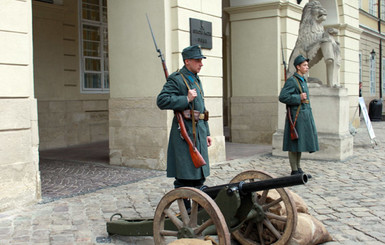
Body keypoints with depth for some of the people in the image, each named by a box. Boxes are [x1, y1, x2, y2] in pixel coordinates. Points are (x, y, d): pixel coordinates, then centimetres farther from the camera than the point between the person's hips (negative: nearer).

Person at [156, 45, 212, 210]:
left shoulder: (196, 80, 18)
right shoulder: (176, 79, -9)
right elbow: (161, 101, -20)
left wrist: (206, 133, 20)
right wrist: (186, 99, -21)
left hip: (199, 132, 9)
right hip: (184, 132, -8)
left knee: (200, 174, 13)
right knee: (184, 177, -3)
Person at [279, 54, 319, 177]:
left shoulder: (303, 80, 17)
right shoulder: (291, 80, -11)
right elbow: (282, 97, -19)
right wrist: (299, 98, -20)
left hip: (304, 115, 9)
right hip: (296, 116, -9)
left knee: (300, 142, 12)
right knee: (294, 143, -4)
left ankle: (298, 169, 20)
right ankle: (294, 171, 2)